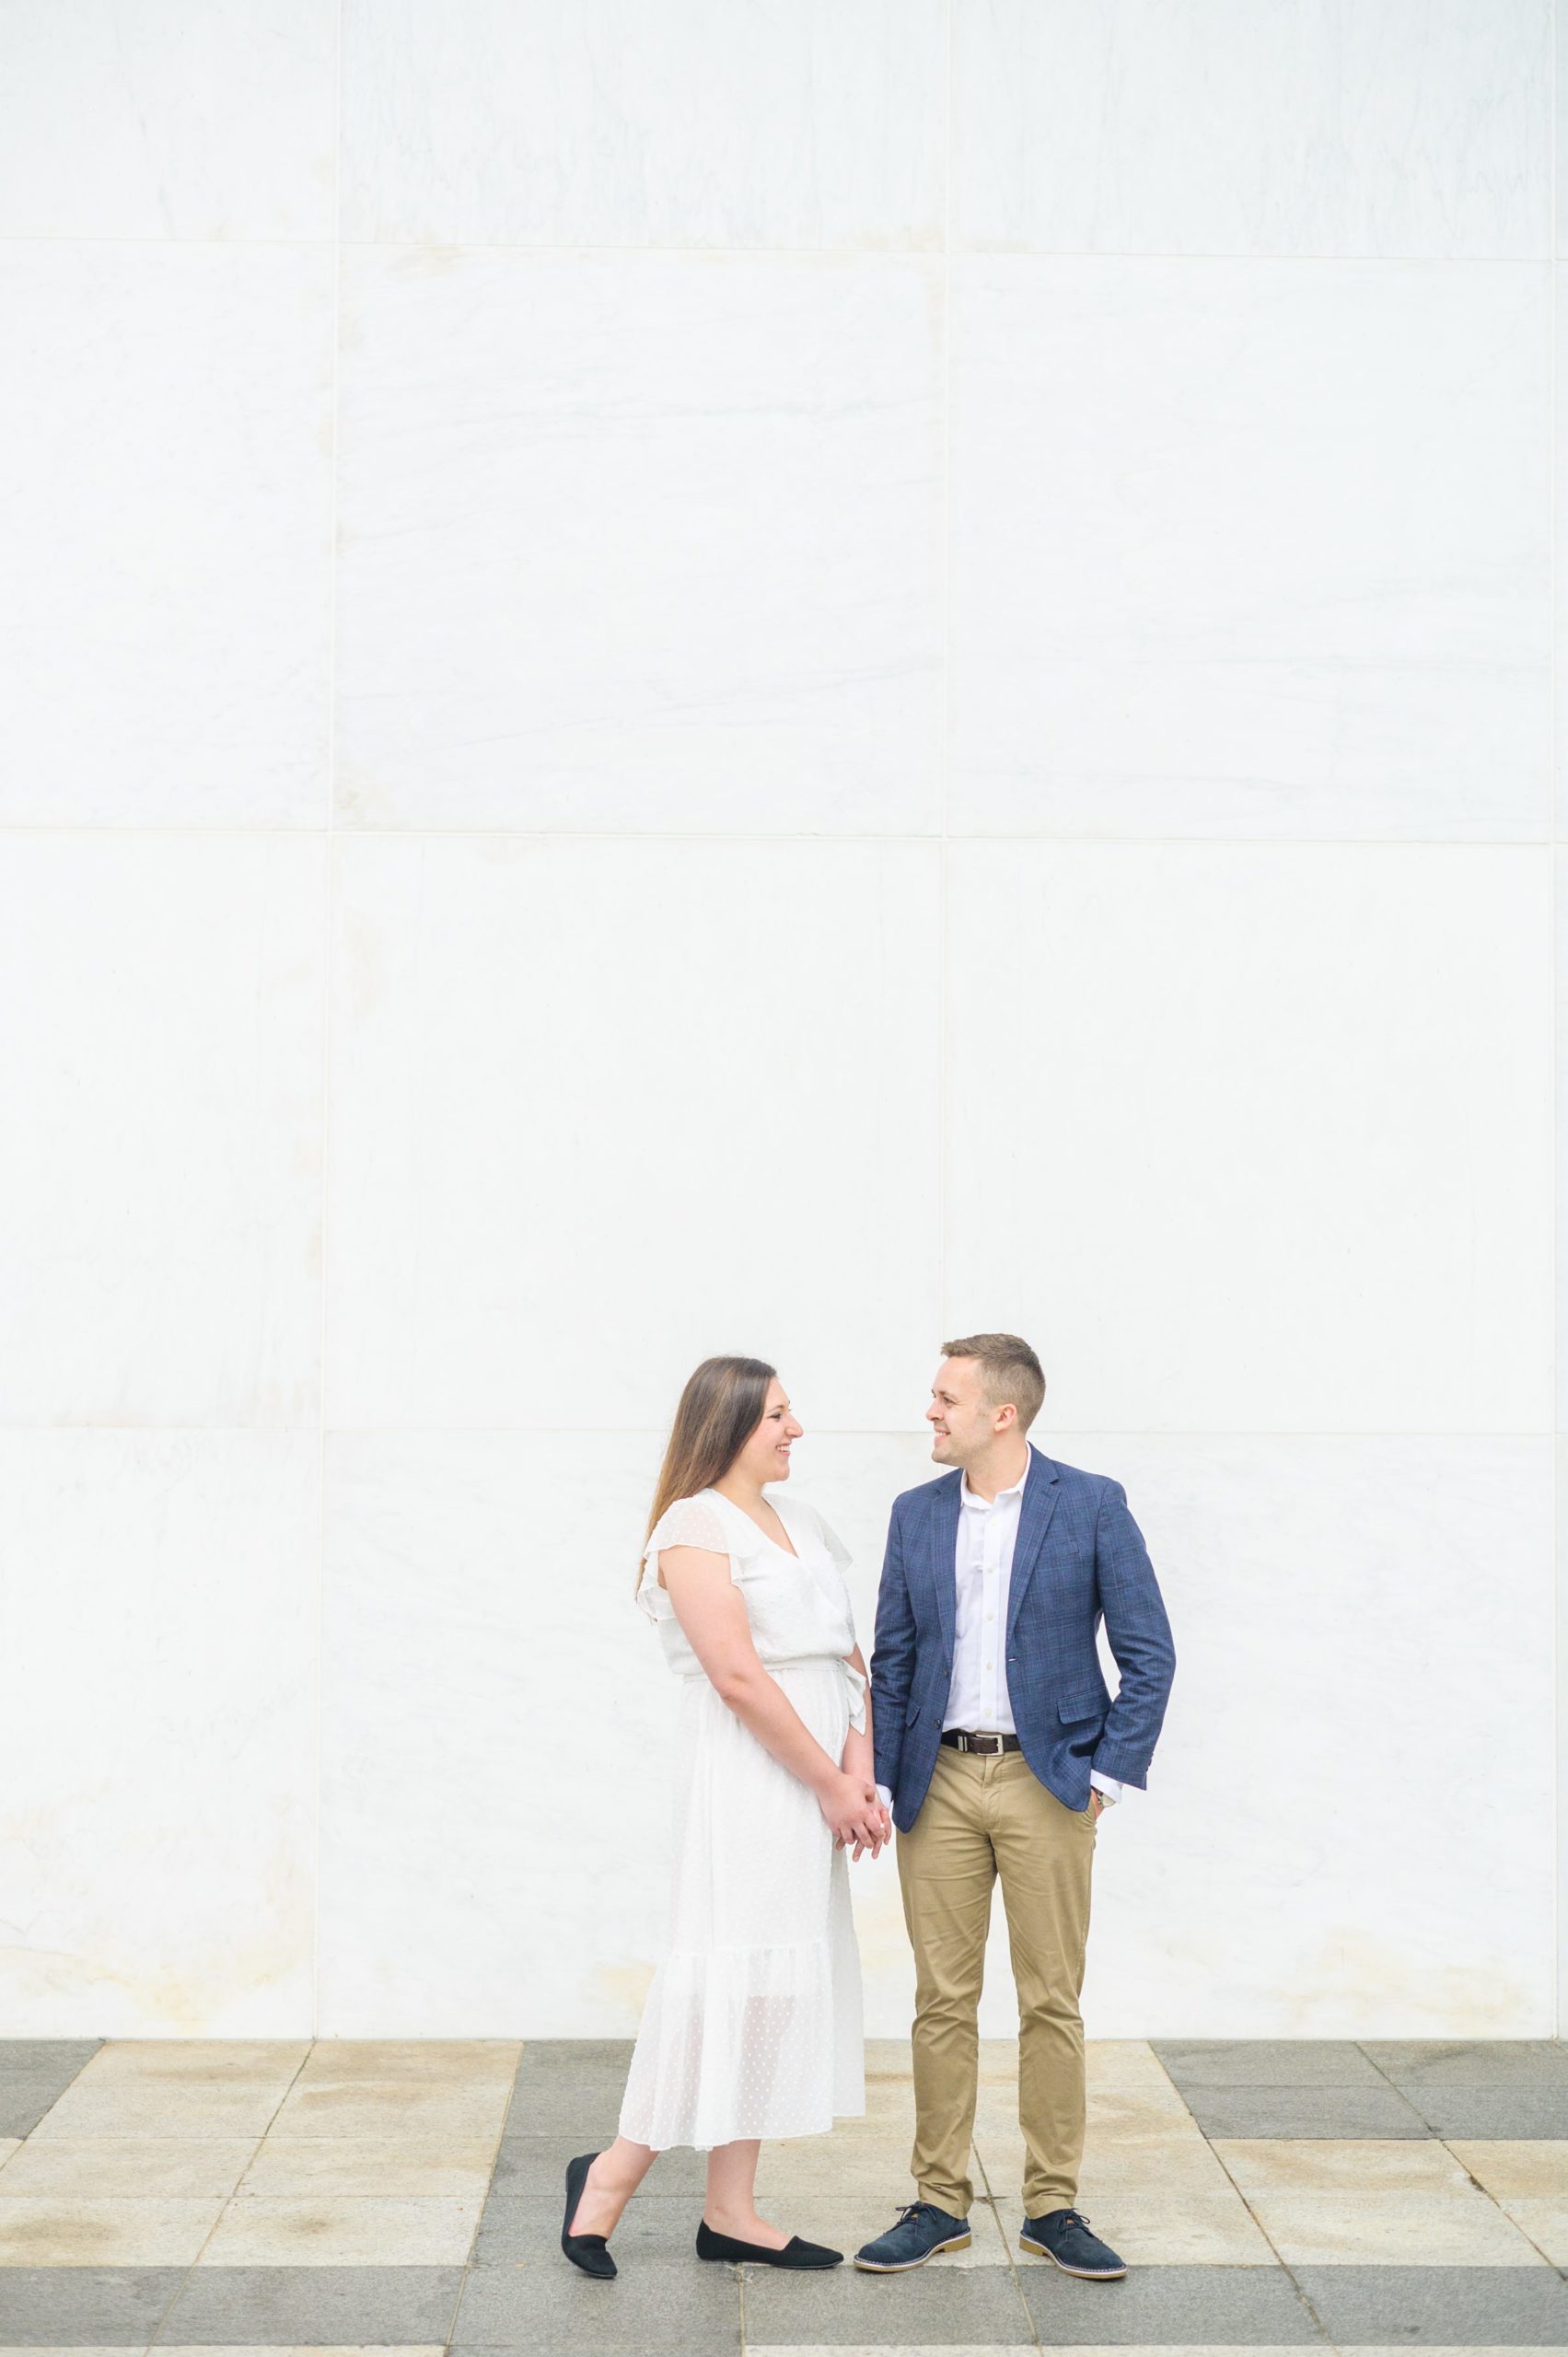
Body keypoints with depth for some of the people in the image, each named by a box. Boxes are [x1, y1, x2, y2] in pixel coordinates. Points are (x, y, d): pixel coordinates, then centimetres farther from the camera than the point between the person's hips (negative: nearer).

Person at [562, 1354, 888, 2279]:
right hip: (747, 1775, -8)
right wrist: (831, 1783, -12)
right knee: (733, 1968, -8)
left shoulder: (801, 1519, 16)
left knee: (779, 1981, 9)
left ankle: (732, 2211, 15)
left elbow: (849, 1657, 11)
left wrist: (861, 1772, -2)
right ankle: (617, 2168, 7)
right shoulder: (696, 1526, -9)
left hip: (814, 1779, 8)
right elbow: (738, 1677, -15)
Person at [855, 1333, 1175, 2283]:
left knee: (1053, 2001, 4)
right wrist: (878, 1781, 3)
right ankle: (940, 2203, 16)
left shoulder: (1092, 1506, -4)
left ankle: (1054, 2206, 15)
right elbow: (892, 1660, 11)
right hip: (940, 1782, 3)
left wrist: (1107, 1776, -7)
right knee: (943, 2000, 6)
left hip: (1047, 1780, -3)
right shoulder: (916, 1515, 7)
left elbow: (1150, 1653, -3)